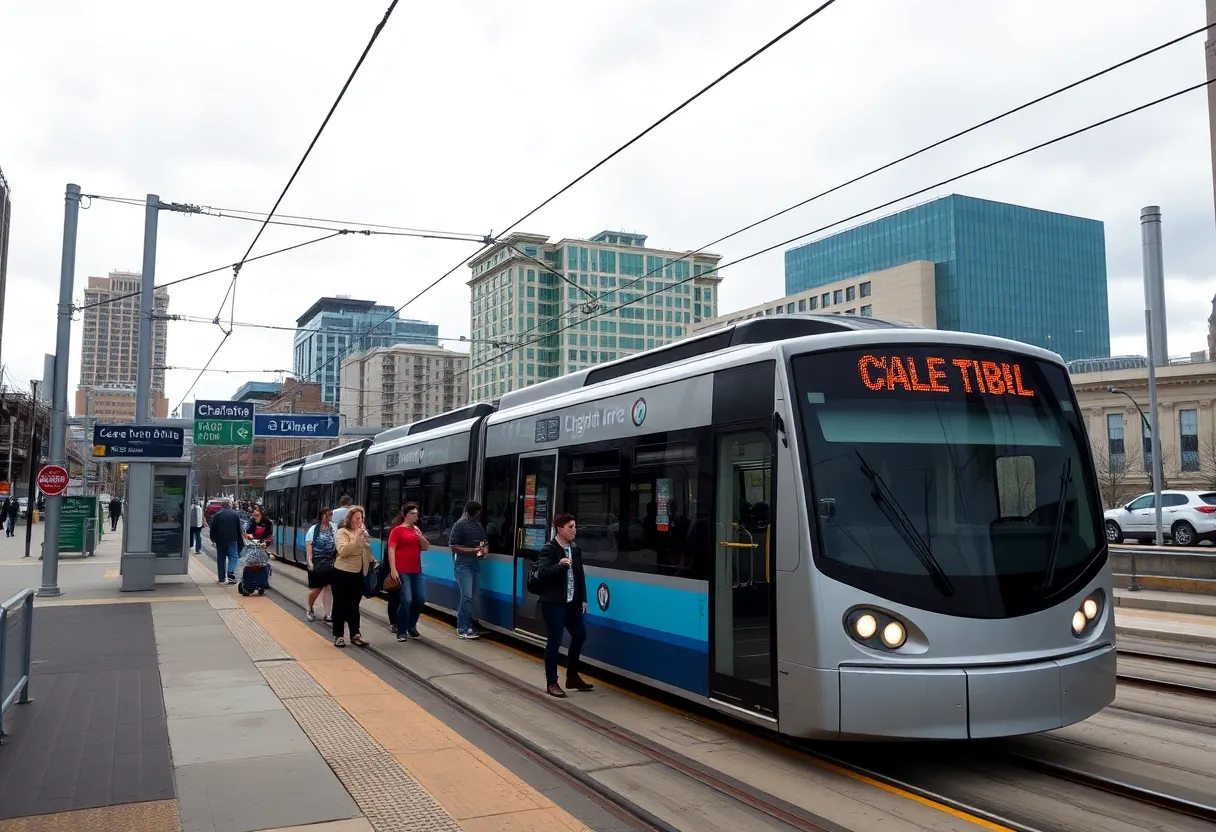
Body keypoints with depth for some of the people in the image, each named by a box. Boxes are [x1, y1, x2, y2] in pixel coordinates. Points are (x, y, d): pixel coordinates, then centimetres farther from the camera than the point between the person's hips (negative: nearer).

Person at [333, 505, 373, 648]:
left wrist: (372, 561, 10)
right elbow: (342, 551, -24)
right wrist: (356, 538, -29)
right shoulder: (343, 532, -9)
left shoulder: (362, 532, 12)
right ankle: (338, 636, 12)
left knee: (354, 605, 13)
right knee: (340, 605, 4)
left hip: (358, 573, 6)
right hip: (343, 573, -6)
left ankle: (355, 635, 19)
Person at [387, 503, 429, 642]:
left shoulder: (417, 530, 14)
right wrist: (393, 569, -18)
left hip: (417, 571, 6)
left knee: (420, 599, 5)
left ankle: (411, 627, 24)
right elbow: (391, 550, -10)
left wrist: (421, 538, -5)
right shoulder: (397, 530, -4)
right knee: (406, 600, -12)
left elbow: (426, 547, 15)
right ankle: (401, 632, 0)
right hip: (402, 571, -6)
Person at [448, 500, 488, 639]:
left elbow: (485, 542, 22)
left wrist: (485, 549, -2)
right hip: (463, 565, -7)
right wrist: (473, 550, -18)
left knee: (474, 597, 9)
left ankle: (469, 625, 20)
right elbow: (453, 546, -12)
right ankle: (463, 629, -8)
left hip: (475, 564, 7)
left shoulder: (479, 525, 13)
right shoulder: (460, 525, -9)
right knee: (467, 596, -13)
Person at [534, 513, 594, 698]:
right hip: (553, 603, -8)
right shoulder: (549, 549, -13)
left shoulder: (575, 549, 8)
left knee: (580, 634, 13)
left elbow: (580, 575, 13)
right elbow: (542, 574, -21)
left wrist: (583, 599, 11)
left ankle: (572, 677, 29)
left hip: (572, 602, 8)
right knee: (555, 641, -3)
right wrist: (559, 564, -35)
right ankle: (551, 683, 10)